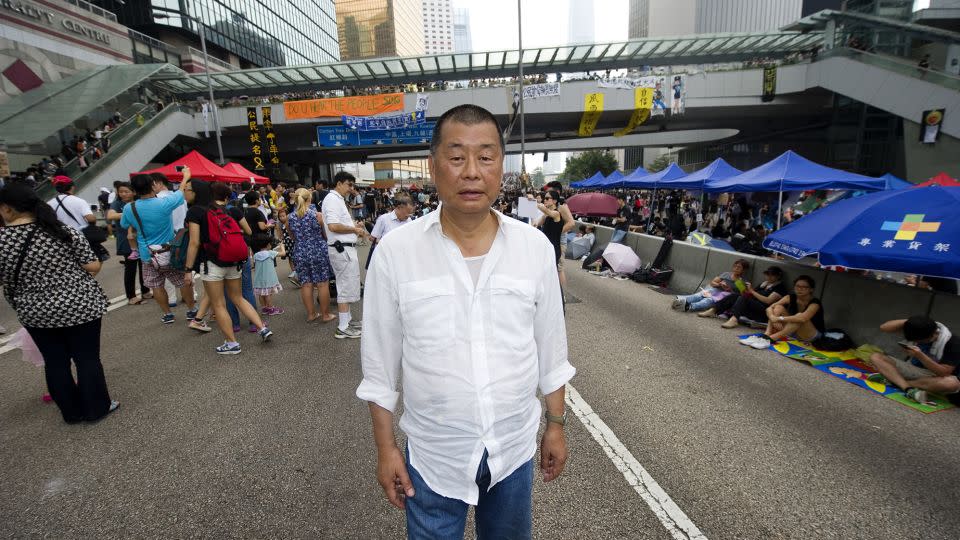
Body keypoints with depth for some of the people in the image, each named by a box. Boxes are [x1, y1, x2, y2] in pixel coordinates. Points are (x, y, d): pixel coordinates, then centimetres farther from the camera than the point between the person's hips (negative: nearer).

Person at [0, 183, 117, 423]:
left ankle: (72, 412, 28)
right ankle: (97, 408, 20)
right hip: (80, 306, -1)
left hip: (35, 313, 2)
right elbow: (93, 267, -9)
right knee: (88, 359, 9)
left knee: (55, 362, 16)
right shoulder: (66, 232, -11)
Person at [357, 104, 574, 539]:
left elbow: (551, 349, 1)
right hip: (432, 455, -1)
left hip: (515, 449, 2)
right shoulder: (395, 252, -14)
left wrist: (556, 425, 6)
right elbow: (380, 364, -6)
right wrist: (385, 448, -2)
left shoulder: (536, 247, -9)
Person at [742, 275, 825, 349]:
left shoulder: (814, 303, -19)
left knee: (800, 316, -35)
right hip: (791, 331, 5)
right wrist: (773, 318, -35)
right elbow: (769, 308, -14)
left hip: (812, 335, -5)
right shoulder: (791, 297, -4)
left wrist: (779, 318, -39)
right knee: (778, 307, -15)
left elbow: (803, 318, -40)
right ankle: (766, 334, -37)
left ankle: (769, 339, -46)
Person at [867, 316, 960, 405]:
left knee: (952, 383, -38)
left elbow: (945, 373, -23)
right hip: (910, 369, 4)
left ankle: (891, 379, -28)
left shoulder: (952, 343, -19)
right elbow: (884, 327, -13)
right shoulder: (917, 331, -9)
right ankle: (909, 388, -34)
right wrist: (908, 321, -26)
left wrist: (920, 356, -35)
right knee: (875, 357, -17)